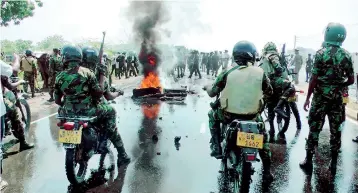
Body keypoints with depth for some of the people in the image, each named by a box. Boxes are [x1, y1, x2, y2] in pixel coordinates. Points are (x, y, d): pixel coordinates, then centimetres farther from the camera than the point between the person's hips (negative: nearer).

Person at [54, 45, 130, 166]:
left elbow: (57, 100, 6)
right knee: (110, 111, 16)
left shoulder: (60, 77, 1)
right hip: (87, 110, -4)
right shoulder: (87, 72, -7)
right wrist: (95, 102, 11)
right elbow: (98, 92, -10)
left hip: (69, 112, 4)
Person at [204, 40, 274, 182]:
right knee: (263, 134, 30)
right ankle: (267, 170, 31)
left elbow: (212, 93, -1)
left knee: (213, 115, 30)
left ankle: (217, 148, 22)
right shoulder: (260, 72, -7)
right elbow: (269, 93, 8)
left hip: (229, 115, -1)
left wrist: (207, 87, 22)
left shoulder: (227, 73, -11)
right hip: (253, 115, 2)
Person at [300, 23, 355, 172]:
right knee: (336, 129, 12)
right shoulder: (347, 55, 2)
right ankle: (333, 161, 22)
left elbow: (314, 78, -12)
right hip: (337, 98, 3)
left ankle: (308, 161, 9)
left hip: (320, 97, -3)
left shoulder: (321, 53, -10)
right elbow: (351, 80, 4)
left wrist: (307, 98, -5)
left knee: (315, 128, 3)